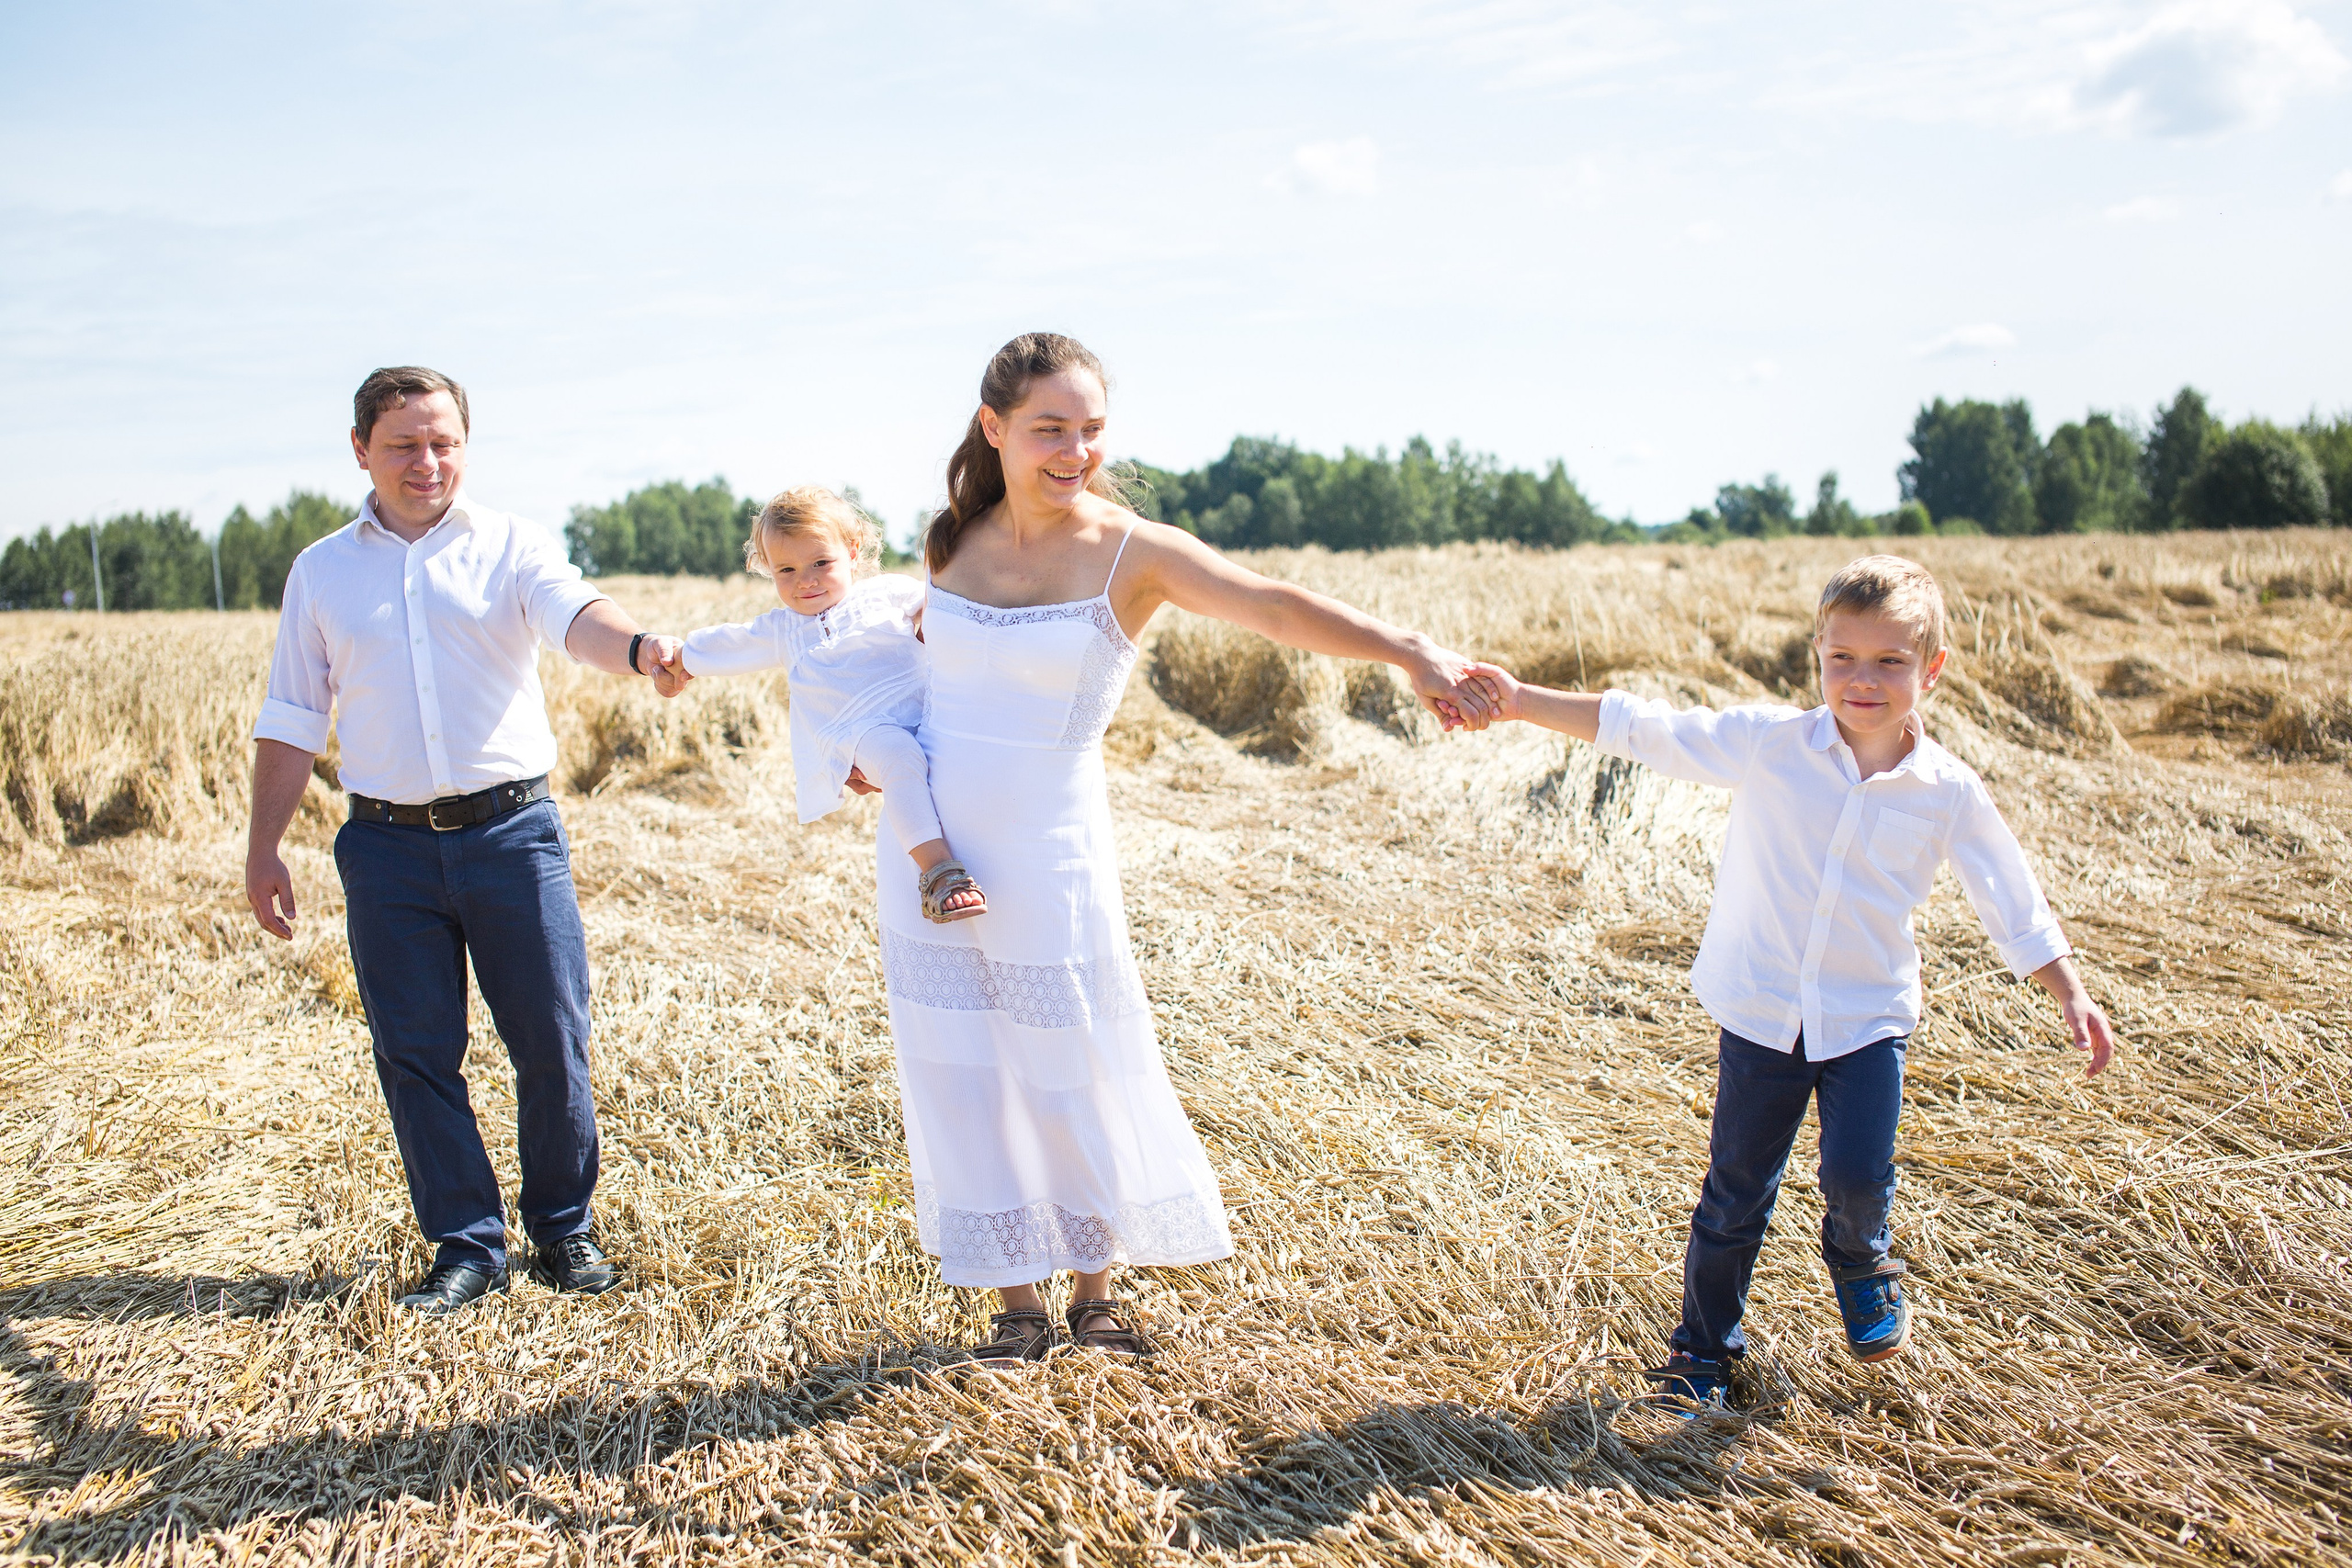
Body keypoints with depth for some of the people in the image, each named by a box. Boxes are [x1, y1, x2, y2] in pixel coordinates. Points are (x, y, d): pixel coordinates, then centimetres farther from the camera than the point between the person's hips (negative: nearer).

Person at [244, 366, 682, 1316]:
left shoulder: (512, 547, 3)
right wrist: (263, 846, 9)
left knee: (552, 1041, 1)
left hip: (512, 830, -2)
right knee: (414, 1052, 4)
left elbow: (574, 616, -18)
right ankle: (468, 1247, 16)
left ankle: (564, 1231, 19)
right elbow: (292, 721, 14)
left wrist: (636, 647, -41)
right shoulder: (320, 572, 10)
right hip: (388, 847, 2)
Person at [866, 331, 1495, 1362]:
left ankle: (1096, 1288, 28)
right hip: (927, 850, 4)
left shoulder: (1130, 553, -11)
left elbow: (1272, 606, -26)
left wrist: (1407, 648, -39)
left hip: (1048, 858, -3)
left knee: (1080, 1080, 5)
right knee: (963, 1082, 9)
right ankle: (1018, 1300, 25)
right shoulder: (954, 541, 1)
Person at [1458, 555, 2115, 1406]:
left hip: (1868, 1018, 0)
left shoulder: (1950, 793, -6)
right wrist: (1525, 702, -15)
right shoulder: (1769, 744, -10)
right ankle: (1704, 1348, 28)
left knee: (1858, 1174, -11)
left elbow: (2014, 903, 4)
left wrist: (2071, 993, -1)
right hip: (1761, 1009, 0)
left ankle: (1863, 1267, 28)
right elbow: (1644, 729, -11)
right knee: (1735, 1191, 7)